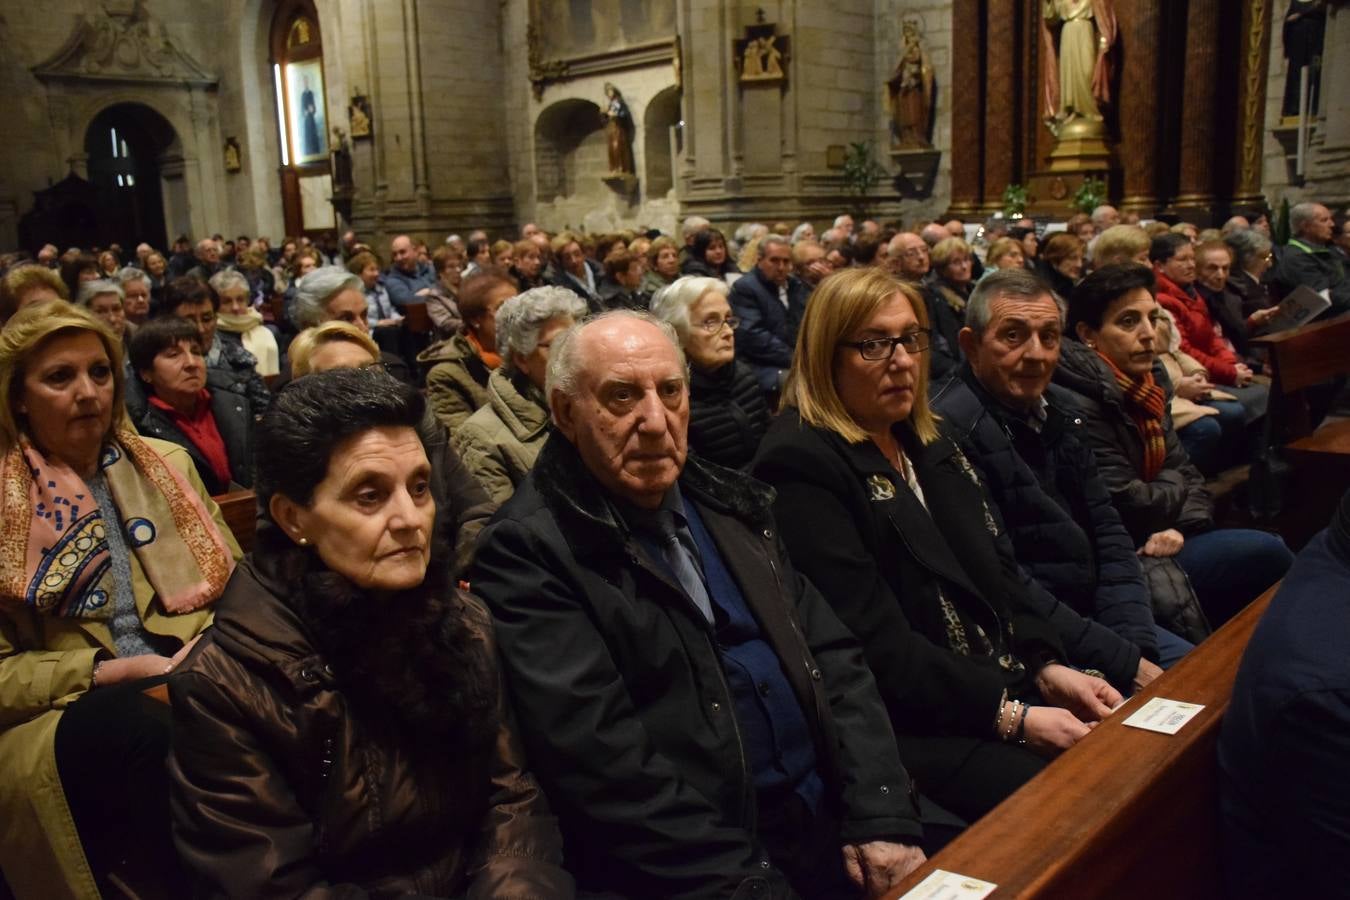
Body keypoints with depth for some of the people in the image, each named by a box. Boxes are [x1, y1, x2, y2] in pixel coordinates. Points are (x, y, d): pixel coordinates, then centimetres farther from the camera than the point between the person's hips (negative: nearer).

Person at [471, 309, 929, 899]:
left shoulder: (729, 502, 10)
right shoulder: (528, 549, -10)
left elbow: (830, 657, 9)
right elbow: (598, 756, -17)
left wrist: (880, 815, -3)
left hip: (830, 812, 6)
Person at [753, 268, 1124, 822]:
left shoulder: (928, 441, 14)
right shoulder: (801, 464, -14)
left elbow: (996, 566, 12)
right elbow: (876, 642, -19)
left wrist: (1048, 665, -3)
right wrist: (1010, 714, -20)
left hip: (1008, 682, 8)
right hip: (910, 727, -8)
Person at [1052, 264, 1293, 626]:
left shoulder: (1143, 385, 8)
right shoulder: (1077, 406, -23)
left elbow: (1183, 471, 10)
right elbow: (1127, 506, -23)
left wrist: (1181, 523, -12)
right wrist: (1175, 488, -1)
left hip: (1156, 540, 9)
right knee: (1267, 555, -10)